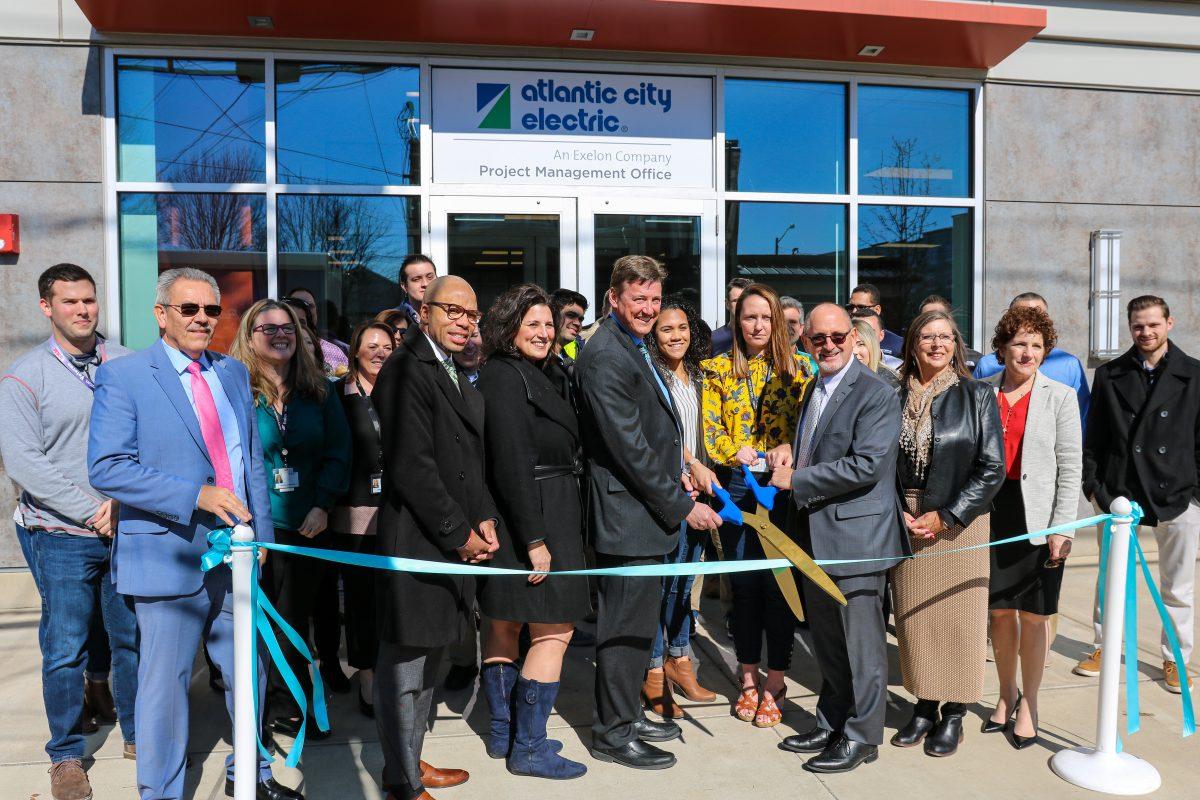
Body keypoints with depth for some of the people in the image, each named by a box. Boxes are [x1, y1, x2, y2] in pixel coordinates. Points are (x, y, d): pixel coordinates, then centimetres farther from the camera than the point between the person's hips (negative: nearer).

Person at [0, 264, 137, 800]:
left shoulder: (126, 364, 4)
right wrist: (92, 510, -14)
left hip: (127, 528, 2)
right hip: (63, 536, -2)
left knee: (132, 638, 11)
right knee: (65, 650, 6)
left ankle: (137, 734, 30)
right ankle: (66, 755, 24)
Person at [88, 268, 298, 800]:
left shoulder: (234, 372, 12)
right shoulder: (122, 376, -6)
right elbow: (106, 469, -15)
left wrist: (260, 532, 8)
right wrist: (196, 495, -24)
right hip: (170, 556, -5)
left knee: (248, 671, 17)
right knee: (165, 683, 6)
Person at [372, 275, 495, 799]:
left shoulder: (456, 379, 17)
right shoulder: (406, 371, -13)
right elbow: (411, 466, -19)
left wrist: (483, 518, 4)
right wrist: (458, 533, -14)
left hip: (455, 543, 9)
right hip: (416, 544, -9)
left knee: (426, 660, 18)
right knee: (404, 666, 3)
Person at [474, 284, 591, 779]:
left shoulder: (529, 375, 16)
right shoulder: (505, 376, -14)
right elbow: (511, 462, -21)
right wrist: (535, 538, -23)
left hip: (542, 517, 10)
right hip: (533, 518, -10)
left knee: (504, 624, 14)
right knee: (554, 629, -4)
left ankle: (504, 734, 26)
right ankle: (529, 748, 5)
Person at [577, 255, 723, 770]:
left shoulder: (634, 346, 14)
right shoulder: (605, 357, -18)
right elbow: (628, 447, -22)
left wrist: (677, 469, 10)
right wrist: (682, 506, -17)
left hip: (648, 509, 10)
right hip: (628, 512, -10)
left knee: (638, 620, 19)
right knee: (626, 624, 1)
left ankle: (626, 714, 33)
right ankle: (613, 733, 16)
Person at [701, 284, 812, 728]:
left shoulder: (796, 369, 6)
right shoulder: (718, 370, 8)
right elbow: (711, 427, 2)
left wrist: (789, 449, -18)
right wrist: (737, 451, -17)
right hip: (736, 486, 1)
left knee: (778, 579, -1)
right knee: (742, 580, 7)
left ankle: (775, 683, 12)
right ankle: (748, 678, 21)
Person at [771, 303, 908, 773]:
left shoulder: (876, 395, -14)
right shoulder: (815, 390, 14)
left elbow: (867, 465, -23)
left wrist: (796, 480, -18)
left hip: (856, 538, -8)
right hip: (816, 537, 9)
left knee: (861, 642, 4)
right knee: (827, 641, 18)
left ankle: (861, 738, 18)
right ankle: (831, 725, 33)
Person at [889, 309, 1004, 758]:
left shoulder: (977, 396, -2)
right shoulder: (896, 397, 4)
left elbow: (992, 468, -5)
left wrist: (945, 516, -11)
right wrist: (899, 513, -5)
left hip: (958, 524, -2)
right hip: (905, 525, 3)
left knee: (956, 617, 3)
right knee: (913, 617, 7)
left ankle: (954, 714, 18)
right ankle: (924, 706, 22)